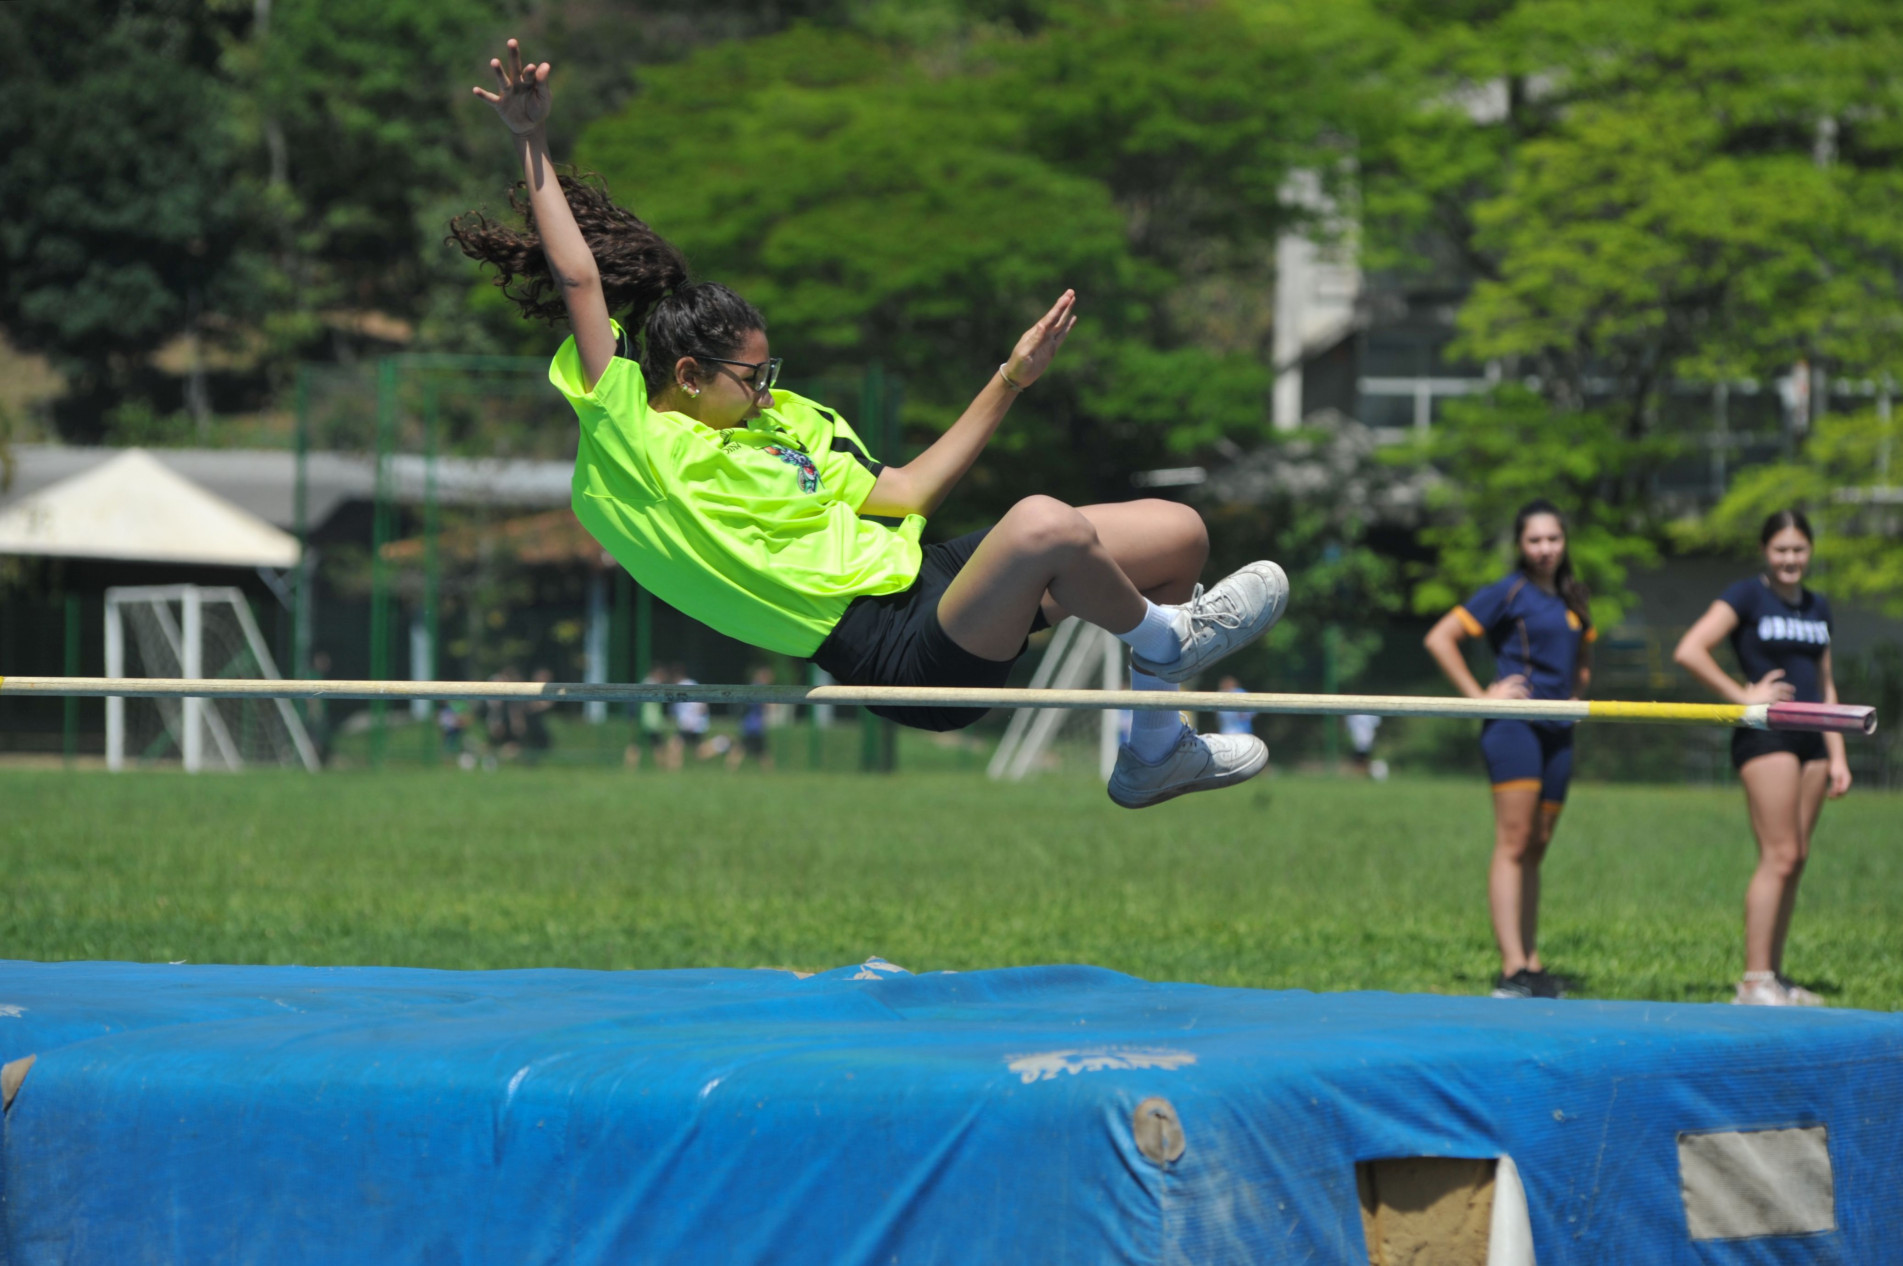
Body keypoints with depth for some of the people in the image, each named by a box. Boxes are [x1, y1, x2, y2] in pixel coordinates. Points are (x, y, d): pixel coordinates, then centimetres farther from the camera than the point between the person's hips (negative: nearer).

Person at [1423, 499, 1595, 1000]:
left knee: (1536, 848, 8)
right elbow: (1439, 639, -8)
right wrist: (1479, 696, -10)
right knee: (1513, 845, -12)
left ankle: (1532, 964, 10)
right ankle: (1512, 970, -18)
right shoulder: (1508, 593, -3)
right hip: (1515, 727, -7)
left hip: (1558, 732, 7)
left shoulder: (1572, 600, 17)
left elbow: (1583, 658, 35)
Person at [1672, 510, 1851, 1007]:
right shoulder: (1747, 597, -4)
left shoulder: (1817, 607, 17)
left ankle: (1773, 975, 12)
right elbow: (1689, 651, -13)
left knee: (1796, 859, 6)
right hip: (1765, 737, -7)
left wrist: (1837, 755, 16)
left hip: (1810, 740, 7)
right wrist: (1742, 696, -12)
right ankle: (1755, 980, -12)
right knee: (1779, 856, -13)